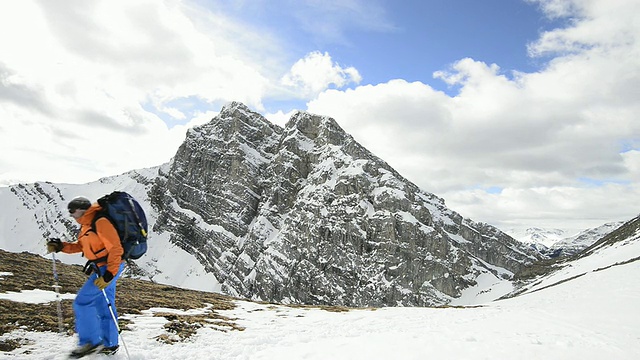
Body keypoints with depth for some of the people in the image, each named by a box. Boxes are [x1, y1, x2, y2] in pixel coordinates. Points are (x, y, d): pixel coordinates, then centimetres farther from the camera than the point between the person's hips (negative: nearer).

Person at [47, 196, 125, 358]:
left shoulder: (100, 222, -20)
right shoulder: (86, 225, 11)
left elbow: (115, 249, -24)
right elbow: (80, 246, 24)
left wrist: (108, 275, -26)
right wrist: (60, 246, 10)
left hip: (108, 268, -10)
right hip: (101, 268, 10)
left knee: (82, 302, -6)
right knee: (103, 306, 14)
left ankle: (91, 342, 6)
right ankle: (109, 345, 24)